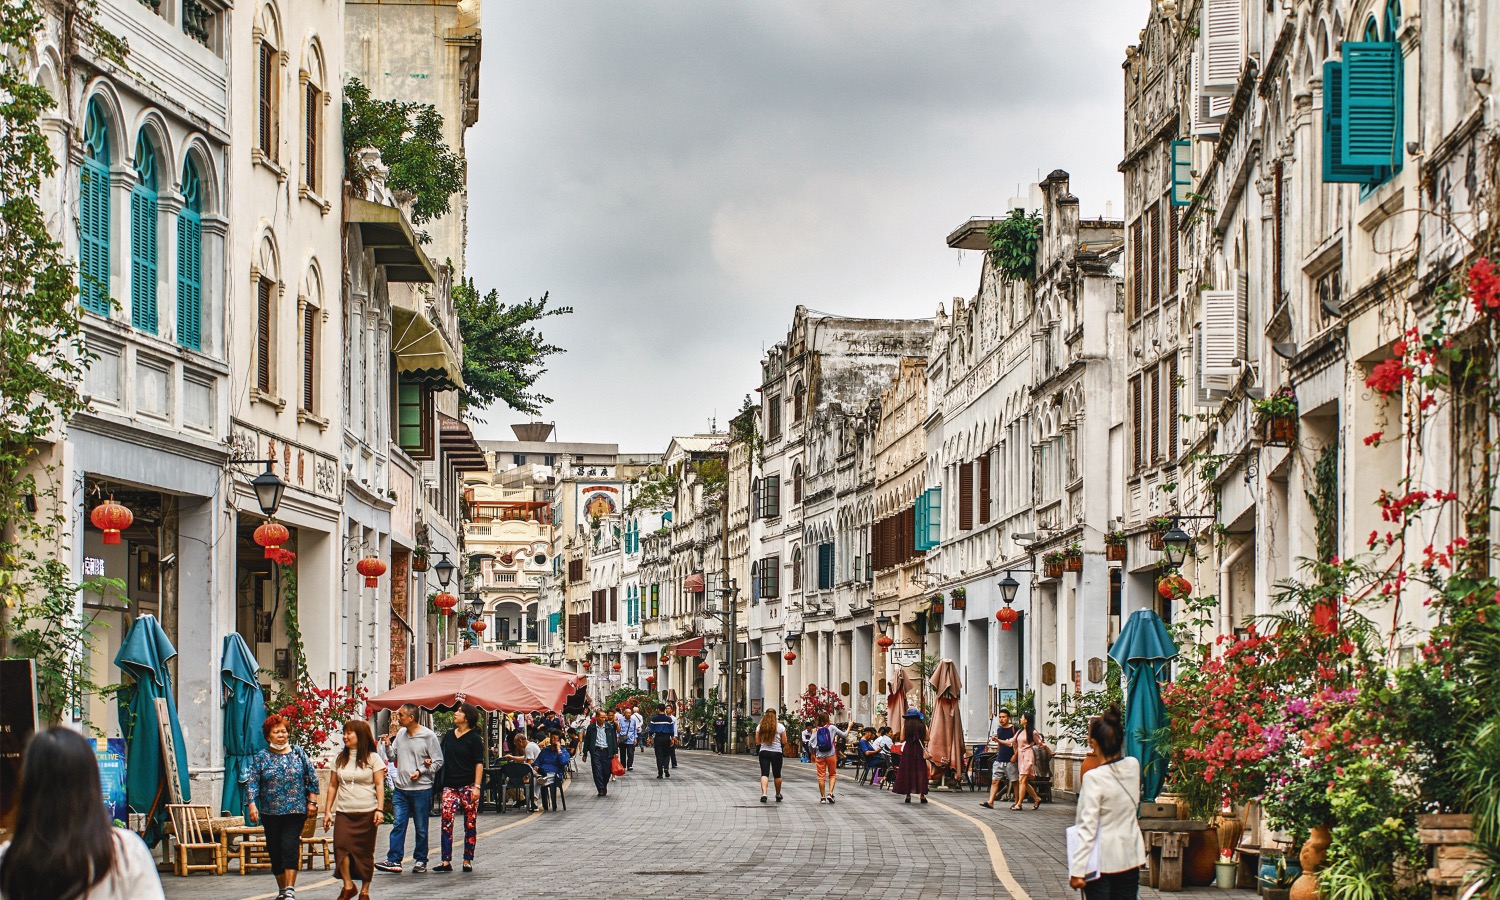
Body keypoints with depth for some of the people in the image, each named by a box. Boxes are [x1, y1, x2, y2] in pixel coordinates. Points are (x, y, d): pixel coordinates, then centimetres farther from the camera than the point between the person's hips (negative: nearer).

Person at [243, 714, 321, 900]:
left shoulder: (298, 753, 5)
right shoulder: (260, 758, 4)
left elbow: (312, 778, 8)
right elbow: (252, 782, -2)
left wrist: (312, 802, 3)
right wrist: (252, 805, -15)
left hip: (296, 810, -2)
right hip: (270, 813, 2)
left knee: (290, 847, -14)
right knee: (275, 851, 6)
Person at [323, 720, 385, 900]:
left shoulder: (372, 758, 2)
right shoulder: (340, 758, 13)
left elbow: (379, 785, -1)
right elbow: (333, 785, 15)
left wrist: (380, 809, -11)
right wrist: (327, 811, 10)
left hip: (367, 813, -3)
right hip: (343, 812, 3)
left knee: (365, 853, 0)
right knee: (341, 844, -18)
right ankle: (348, 885, -7)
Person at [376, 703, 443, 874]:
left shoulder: (428, 736, -7)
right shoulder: (400, 734, 10)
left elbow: (438, 762, -4)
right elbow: (392, 757, 15)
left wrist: (421, 772, -14)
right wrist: (387, 746, -3)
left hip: (421, 789, -5)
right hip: (401, 788, 5)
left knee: (421, 828, 5)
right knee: (398, 825, -2)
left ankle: (420, 860, 14)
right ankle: (394, 860, -3)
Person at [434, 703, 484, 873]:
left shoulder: (474, 738, -3)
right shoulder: (449, 735, 12)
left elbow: (479, 764, -6)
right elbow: (441, 757, 21)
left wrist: (476, 786, -14)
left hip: (468, 785, -4)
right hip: (450, 785, 4)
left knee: (470, 824, 2)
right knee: (446, 821, -9)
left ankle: (467, 861, 11)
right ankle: (446, 861, -9)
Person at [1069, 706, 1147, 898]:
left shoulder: (1094, 778, -20)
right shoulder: (1133, 766, -4)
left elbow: (1087, 828, -20)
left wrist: (1077, 870, -17)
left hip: (1102, 861, -5)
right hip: (1130, 857, 5)